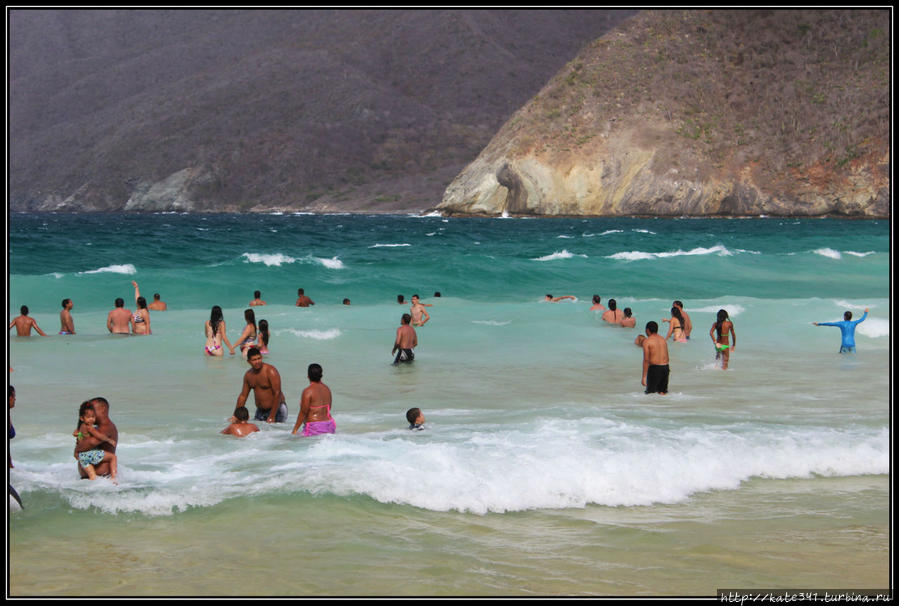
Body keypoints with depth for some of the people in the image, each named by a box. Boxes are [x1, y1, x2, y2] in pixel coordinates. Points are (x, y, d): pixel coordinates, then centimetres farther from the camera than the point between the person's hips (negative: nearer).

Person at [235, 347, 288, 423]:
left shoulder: (271, 371, -17)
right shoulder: (248, 375, 6)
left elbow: (277, 394, -21)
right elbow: (243, 396, 15)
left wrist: (272, 417, -24)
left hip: (276, 409, -6)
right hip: (260, 411, 6)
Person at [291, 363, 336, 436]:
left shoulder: (308, 391, -9)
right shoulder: (327, 389, 11)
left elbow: (303, 413, -10)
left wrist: (295, 430, -3)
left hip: (314, 428, -7)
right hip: (329, 425, 7)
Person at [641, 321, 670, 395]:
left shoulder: (647, 341, -7)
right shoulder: (663, 339, 12)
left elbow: (646, 360, -13)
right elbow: (667, 357, 14)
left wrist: (644, 376, -12)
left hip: (654, 368, -6)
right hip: (665, 367, 6)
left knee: (650, 393, 1)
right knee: (663, 392, 14)